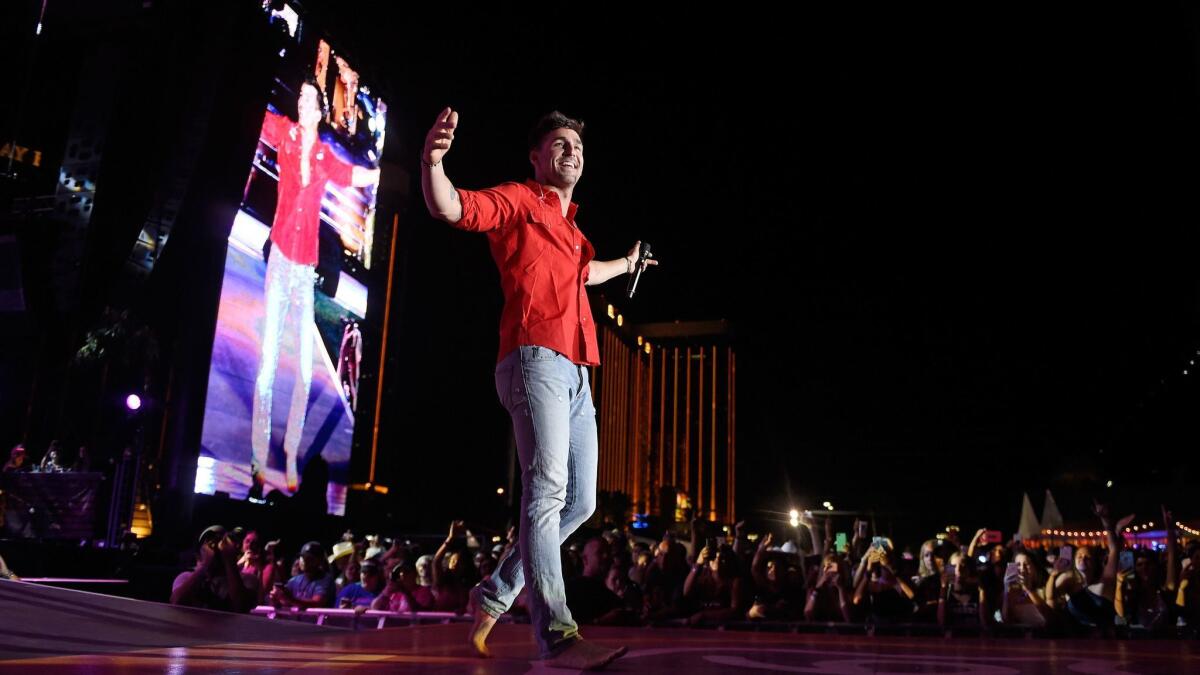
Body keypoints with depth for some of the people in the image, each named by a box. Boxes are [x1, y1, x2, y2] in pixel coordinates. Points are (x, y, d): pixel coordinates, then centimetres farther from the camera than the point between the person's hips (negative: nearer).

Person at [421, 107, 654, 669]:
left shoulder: (571, 228, 29)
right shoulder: (517, 201, 5)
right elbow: (451, 207, -12)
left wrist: (626, 265, 64)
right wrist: (433, 161, -32)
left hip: (576, 372, 9)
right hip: (535, 359, -9)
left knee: (581, 501, 8)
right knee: (547, 489, -21)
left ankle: (496, 592, 22)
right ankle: (557, 636, -27)